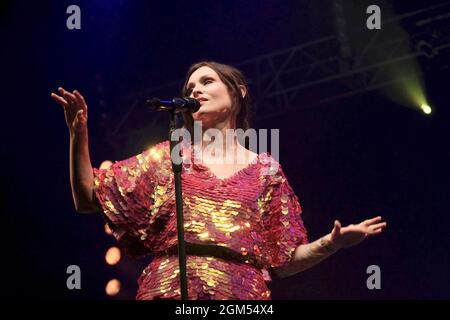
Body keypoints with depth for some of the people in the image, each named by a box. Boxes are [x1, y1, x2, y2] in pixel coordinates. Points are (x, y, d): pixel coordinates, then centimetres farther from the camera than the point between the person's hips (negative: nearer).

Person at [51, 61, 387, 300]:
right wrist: (79, 134, 0)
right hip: (169, 289, 0)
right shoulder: (167, 156, 16)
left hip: (240, 296, 0)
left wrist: (330, 243, -4)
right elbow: (88, 198, 12)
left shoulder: (265, 170, 15)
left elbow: (283, 261, 13)